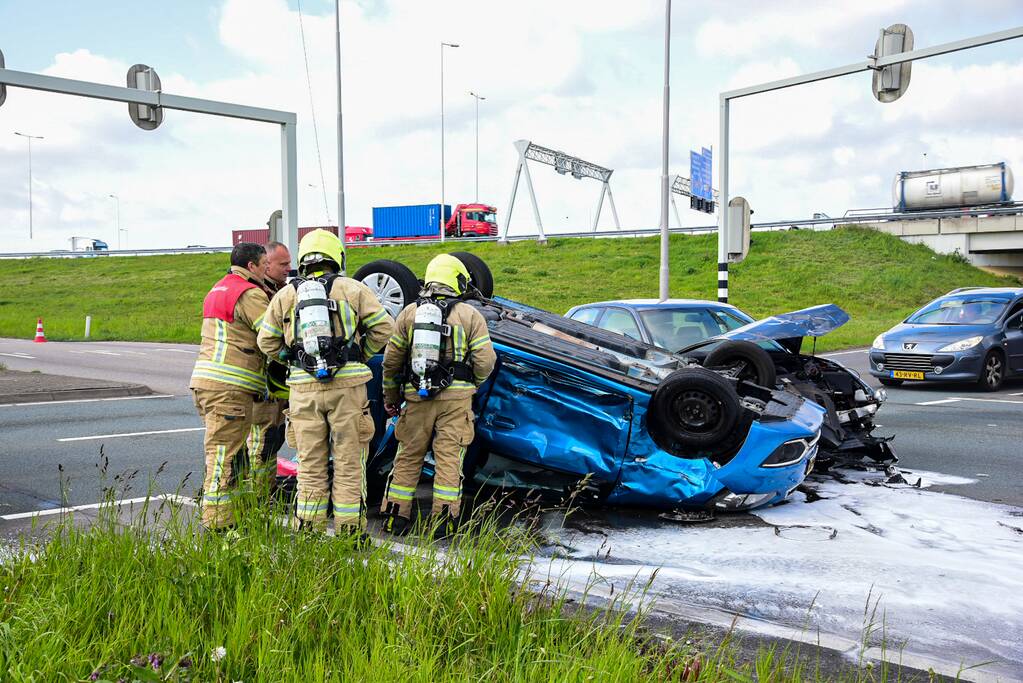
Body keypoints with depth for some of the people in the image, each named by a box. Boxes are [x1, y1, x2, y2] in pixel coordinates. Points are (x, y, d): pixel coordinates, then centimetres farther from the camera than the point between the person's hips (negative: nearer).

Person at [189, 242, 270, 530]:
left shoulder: (218, 289, 23)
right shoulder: (250, 294, -10)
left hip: (205, 380, 10)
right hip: (229, 386, -10)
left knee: (218, 450, 17)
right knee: (224, 451, -7)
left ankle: (214, 516, 25)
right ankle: (217, 521, -4)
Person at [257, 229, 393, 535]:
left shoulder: (285, 295, 8)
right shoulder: (352, 289, 2)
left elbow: (267, 342, 9)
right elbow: (382, 326, 1)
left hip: (304, 388, 2)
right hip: (347, 384, -2)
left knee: (310, 464, 10)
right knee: (349, 462, 6)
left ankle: (308, 530, 15)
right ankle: (349, 530, 9)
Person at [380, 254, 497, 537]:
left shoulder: (409, 312, 7)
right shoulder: (470, 315, 0)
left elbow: (391, 360, 8)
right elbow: (485, 360, -5)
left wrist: (390, 397, 18)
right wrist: (473, 384, 15)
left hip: (417, 397, 2)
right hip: (456, 398, -2)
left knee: (408, 457, 11)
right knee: (449, 459, 3)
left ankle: (396, 517, 14)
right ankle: (443, 522, 5)